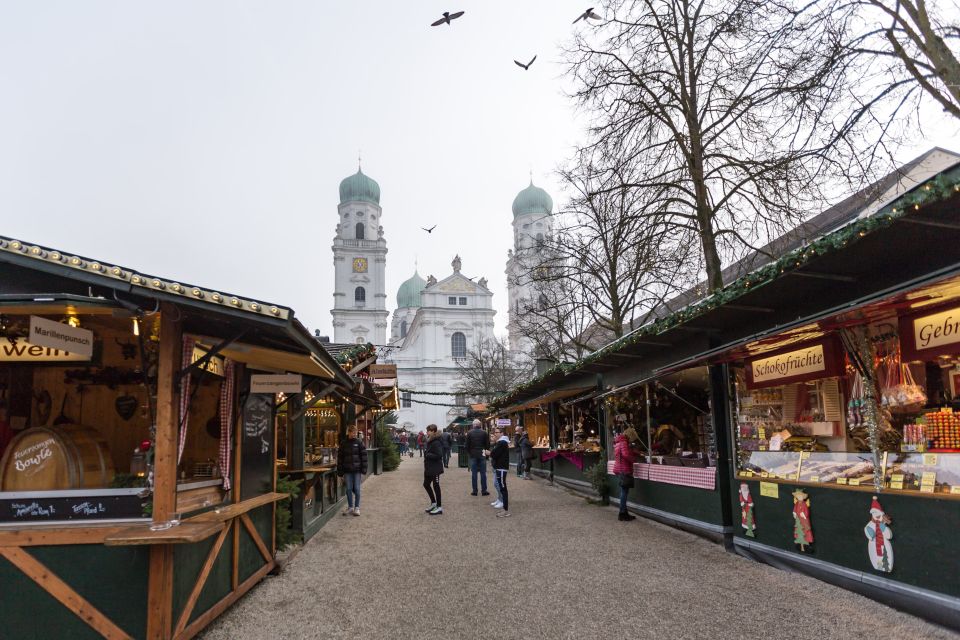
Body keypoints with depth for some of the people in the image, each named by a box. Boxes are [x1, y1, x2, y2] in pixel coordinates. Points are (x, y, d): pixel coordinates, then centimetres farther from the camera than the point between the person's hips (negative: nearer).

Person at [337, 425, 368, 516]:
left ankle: (357, 508, 12)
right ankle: (350, 507, 19)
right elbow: (340, 458, 7)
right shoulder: (344, 444, 4)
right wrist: (340, 472, 3)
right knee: (349, 489, 6)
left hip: (357, 470, -2)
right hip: (347, 471, 2)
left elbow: (364, 456, -2)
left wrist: (363, 470, -8)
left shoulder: (359, 443, -1)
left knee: (357, 489, 1)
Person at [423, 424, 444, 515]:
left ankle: (439, 507, 9)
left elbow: (439, 455, -25)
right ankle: (433, 503, 33)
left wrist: (428, 455, -20)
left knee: (435, 486, -1)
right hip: (429, 468, 10)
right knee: (426, 484, 17)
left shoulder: (436, 443, -20)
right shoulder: (429, 441, 10)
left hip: (435, 468, -10)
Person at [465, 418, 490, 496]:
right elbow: (488, 444, -1)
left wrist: (469, 453, 10)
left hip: (473, 455, 0)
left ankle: (474, 491, 5)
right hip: (482, 455, 0)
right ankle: (484, 490, 5)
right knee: (483, 473, 4)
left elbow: (467, 445, -1)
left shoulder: (469, 433, -3)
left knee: (474, 473, 4)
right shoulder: (484, 433, -3)